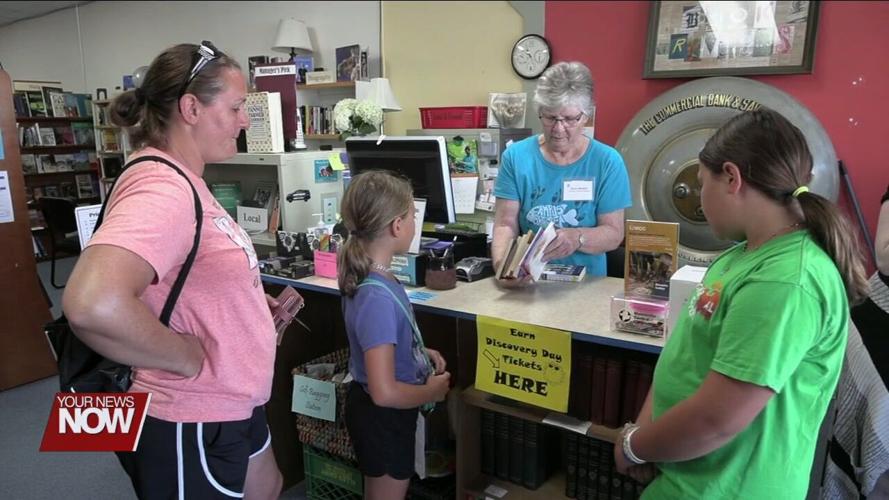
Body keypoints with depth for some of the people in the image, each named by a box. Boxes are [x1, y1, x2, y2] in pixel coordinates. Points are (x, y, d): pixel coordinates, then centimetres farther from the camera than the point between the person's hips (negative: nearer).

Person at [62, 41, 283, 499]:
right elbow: (93, 304, -43)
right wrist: (191, 359, -28)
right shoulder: (162, 188, -27)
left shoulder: (183, 181, 6)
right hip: (191, 426, -9)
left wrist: (253, 304, 3)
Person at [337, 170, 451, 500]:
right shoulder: (377, 297, -33)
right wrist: (432, 391, -17)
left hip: (384, 414, 9)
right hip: (382, 416, -9)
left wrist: (421, 353, 3)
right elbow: (385, 392, -33)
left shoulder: (369, 276, -4)